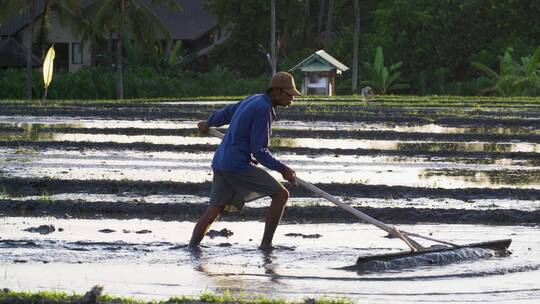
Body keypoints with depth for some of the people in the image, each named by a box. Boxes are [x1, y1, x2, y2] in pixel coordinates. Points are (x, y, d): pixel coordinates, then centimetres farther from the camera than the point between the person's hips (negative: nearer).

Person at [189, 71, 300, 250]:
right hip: (239, 166, -9)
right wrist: (282, 169, -12)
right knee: (280, 194, -3)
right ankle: (266, 244, -5)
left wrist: (209, 123, 52)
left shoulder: (254, 100, 15)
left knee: (213, 212, 8)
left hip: (220, 163, 9)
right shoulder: (263, 109, -15)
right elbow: (259, 151, -16)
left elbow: (228, 112, 34)